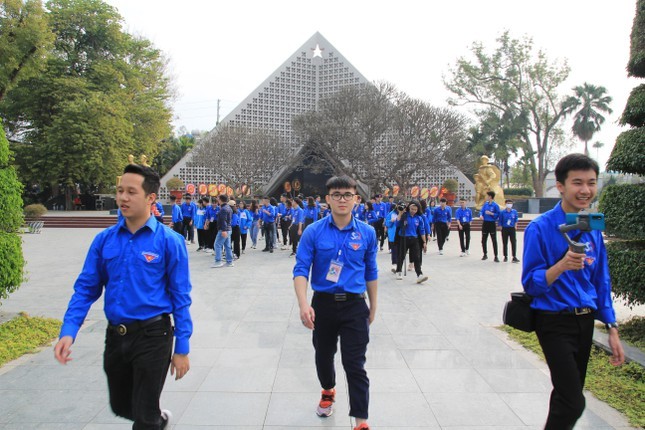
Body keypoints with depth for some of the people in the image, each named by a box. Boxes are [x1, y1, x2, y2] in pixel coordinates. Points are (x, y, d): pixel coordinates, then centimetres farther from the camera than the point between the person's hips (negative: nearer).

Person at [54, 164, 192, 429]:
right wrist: (68, 331, -10)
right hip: (115, 336, 5)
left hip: (152, 336, -5)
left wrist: (182, 348, -10)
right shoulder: (104, 240, 0)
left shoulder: (168, 241, -13)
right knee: (120, 406, 24)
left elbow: (180, 297, -10)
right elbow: (86, 288, 4)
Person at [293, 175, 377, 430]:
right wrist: (303, 304, -25)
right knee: (323, 357, 21)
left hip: (355, 306, -1)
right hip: (323, 304, 1)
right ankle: (328, 392, 50)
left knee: (355, 365, -2)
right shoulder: (313, 232, -8)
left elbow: (371, 273, 7)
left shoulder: (367, 233, -3)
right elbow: (301, 270, -11)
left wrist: (373, 307, 13)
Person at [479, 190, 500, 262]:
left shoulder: (495, 205, -10)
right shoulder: (485, 204, 5)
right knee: (483, 240, 11)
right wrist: (481, 215, -17)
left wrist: (491, 213, -21)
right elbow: (481, 211, 3)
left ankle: (496, 256, 0)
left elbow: (498, 215, -10)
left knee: (494, 241, -3)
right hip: (485, 223, 5)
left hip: (492, 224, -5)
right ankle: (485, 255, 25)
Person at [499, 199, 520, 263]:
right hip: (505, 229, 0)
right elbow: (500, 221, 1)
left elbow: (516, 220, 9)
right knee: (505, 243, 7)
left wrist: (515, 226, 0)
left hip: (512, 229, 0)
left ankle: (514, 257, -1)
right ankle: (505, 256, 18)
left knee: (513, 243, -5)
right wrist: (501, 228, -1)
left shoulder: (514, 212, 1)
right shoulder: (502, 212, -3)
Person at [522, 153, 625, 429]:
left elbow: (601, 281, 12)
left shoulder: (593, 228, 5)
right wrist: (562, 265, -30)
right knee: (573, 402, -14)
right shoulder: (540, 228, -14)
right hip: (555, 321, -6)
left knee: (568, 395, 14)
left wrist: (612, 328, 10)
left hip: (585, 321, 6)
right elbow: (531, 284, -13)